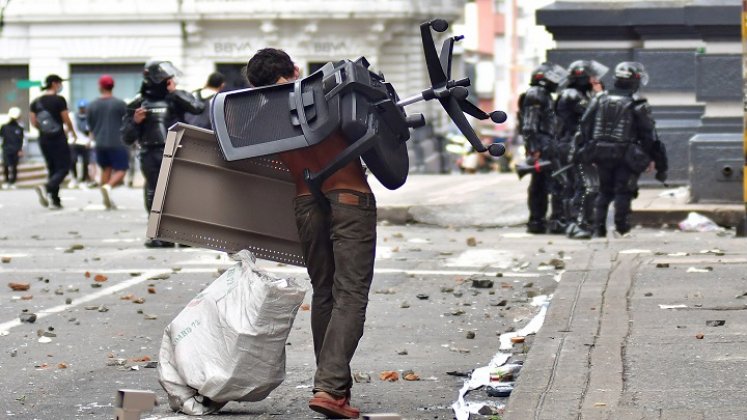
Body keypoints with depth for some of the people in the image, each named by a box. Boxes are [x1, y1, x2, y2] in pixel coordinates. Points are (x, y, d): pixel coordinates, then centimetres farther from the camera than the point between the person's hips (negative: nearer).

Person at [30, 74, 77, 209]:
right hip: (58, 139, -6)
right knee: (63, 168, -2)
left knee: (52, 169, 14)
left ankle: (55, 200, 10)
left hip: (43, 140, 6)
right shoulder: (59, 100, -11)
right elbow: (67, 120, -8)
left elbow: (34, 123, 7)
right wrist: (72, 132, 10)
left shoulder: (36, 102, 6)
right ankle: (47, 188, -26)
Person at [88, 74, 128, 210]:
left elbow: (91, 127, 15)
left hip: (100, 144, 4)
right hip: (117, 143, -4)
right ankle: (108, 186, -29)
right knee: (120, 171, -1)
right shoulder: (120, 104, -6)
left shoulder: (92, 105, 5)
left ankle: (107, 201, 10)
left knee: (106, 169, 15)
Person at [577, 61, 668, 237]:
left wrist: (586, 148, 14)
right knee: (623, 191, 3)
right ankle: (621, 226, 1)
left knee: (604, 191, 14)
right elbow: (648, 135, -6)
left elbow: (585, 125, 7)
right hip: (625, 156, -4)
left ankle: (599, 227, 11)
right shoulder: (638, 104, -7)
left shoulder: (599, 100, 6)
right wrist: (651, 158, 2)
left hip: (601, 154, 4)